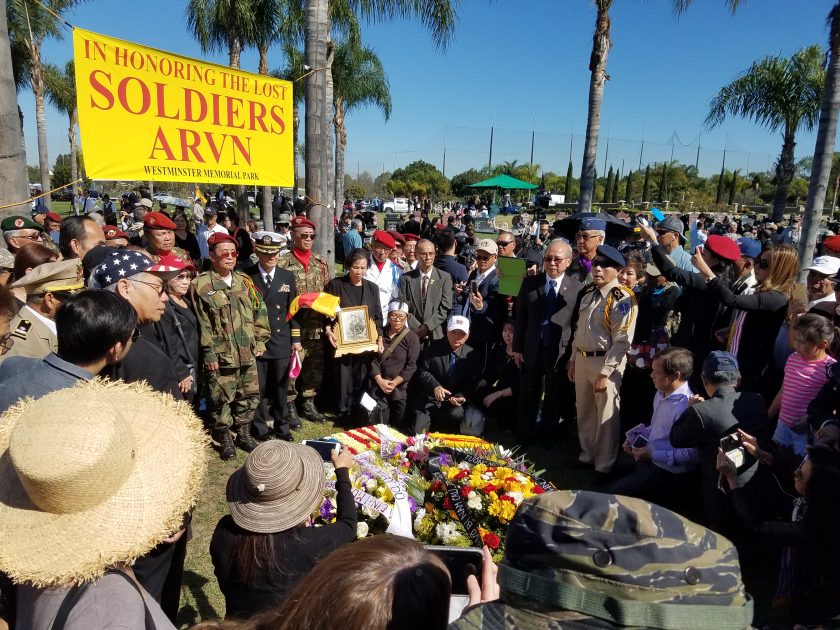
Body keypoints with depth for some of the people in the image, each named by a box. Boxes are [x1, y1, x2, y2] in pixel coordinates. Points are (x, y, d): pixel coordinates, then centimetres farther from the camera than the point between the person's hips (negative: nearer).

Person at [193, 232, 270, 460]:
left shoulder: (244, 281, 9)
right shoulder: (201, 285, -7)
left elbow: (259, 312, 12)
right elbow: (202, 323, -9)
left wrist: (260, 341, 7)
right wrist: (209, 353, -11)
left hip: (247, 354, 5)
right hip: (221, 355, -5)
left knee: (249, 396, 13)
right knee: (221, 399, 5)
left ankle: (244, 433, 30)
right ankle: (225, 439, 22)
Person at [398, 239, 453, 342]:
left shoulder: (445, 277, 2)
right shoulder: (407, 278, 4)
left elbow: (445, 308, -4)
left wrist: (427, 326, -13)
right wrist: (417, 328, -11)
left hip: (436, 334, 0)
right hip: (412, 334, 1)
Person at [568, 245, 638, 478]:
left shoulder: (622, 299, -15)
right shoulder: (588, 293, 9)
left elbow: (622, 341, -19)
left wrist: (605, 372, -20)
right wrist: (573, 359, 14)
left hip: (606, 362, -7)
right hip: (582, 359, 8)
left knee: (606, 417, 6)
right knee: (584, 412, 19)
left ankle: (604, 465, 21)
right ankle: (587, 455, 37)